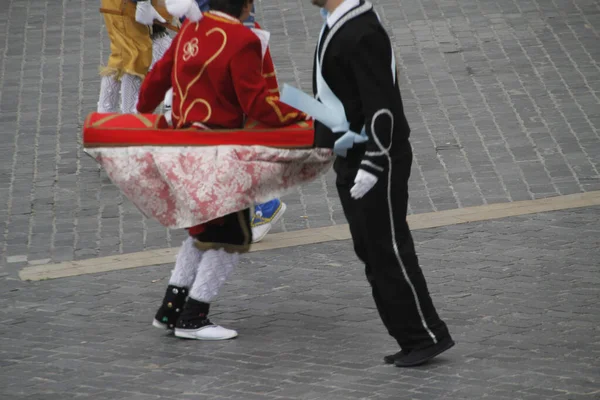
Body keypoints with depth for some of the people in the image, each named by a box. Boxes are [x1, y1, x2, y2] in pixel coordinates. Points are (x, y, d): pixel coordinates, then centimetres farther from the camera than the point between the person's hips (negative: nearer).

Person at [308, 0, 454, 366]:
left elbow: (381, 106, -24)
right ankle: (413, 340, 17)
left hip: (377, 161, -10)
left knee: (388, 251, -5)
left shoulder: (362, 33, -21)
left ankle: (427, 336, 3)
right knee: (371, 252, 12)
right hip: (352, 159, 10)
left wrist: (372, 165, -25)